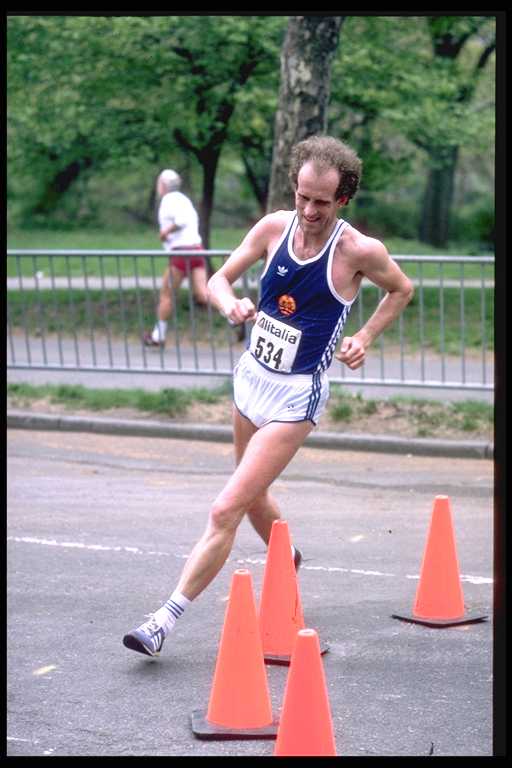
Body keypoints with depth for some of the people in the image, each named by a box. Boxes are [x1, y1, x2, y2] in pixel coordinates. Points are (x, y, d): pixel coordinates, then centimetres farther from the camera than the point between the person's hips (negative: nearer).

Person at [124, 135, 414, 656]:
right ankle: (289, 565, 52)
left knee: (226, 510, -12)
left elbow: (401, 289, 5)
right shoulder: (275, 226, -5)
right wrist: (230, 304, -20)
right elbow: (218, 279, 3)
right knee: (253, 497, 24)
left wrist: (365, 338, -6)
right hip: (251, 377, 6)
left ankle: (165, 621, -7)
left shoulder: (360, 251, -15)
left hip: (296, 397, -6)